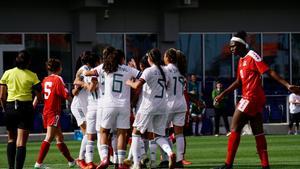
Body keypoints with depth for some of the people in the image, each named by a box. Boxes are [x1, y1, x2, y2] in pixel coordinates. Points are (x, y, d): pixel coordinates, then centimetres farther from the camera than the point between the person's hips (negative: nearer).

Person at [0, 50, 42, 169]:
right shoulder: (32, 76, -3)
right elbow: (39, 96, -1)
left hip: (10, 107, 2)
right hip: (26, 108, -2)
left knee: (11, 139, 19)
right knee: (21, 142, -3)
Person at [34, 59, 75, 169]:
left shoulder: (45, 80, 11)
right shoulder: (58, 79, -9)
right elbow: (66, 95, -12)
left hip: (46, 112, 8)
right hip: (54, 112, -8)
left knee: (59, 138, 15)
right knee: (49, 138, -12)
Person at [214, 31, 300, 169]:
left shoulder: (252, 57, -11)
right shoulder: (241, 60, 16)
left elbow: (270, 72, -15)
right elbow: (238, 82, 25)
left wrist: (287, 85, -22)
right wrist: (223, 94, 26)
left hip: (250, 99, -9)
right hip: (256, 100, 9)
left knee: (235, 129, -7)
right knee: (258, 132, 7)